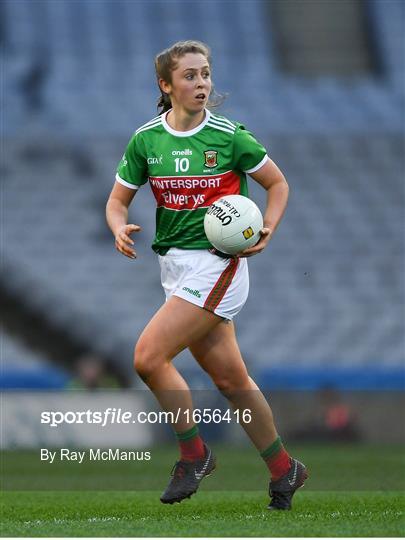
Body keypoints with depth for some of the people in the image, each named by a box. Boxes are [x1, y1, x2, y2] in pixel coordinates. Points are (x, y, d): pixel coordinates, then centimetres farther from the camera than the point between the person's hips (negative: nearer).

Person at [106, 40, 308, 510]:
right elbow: (119, 199, 11)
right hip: (174, 265, 5)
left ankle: (193, 454, 1)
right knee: (230, 378, 10)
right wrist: (120, 229, -11)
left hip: (217, 263, -5)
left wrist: (266, 231, -11)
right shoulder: (146, 139, 3)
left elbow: (277, 183, 5)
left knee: (149, 356, -17)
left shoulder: (229, 135, -7)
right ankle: (283, 470, 24)